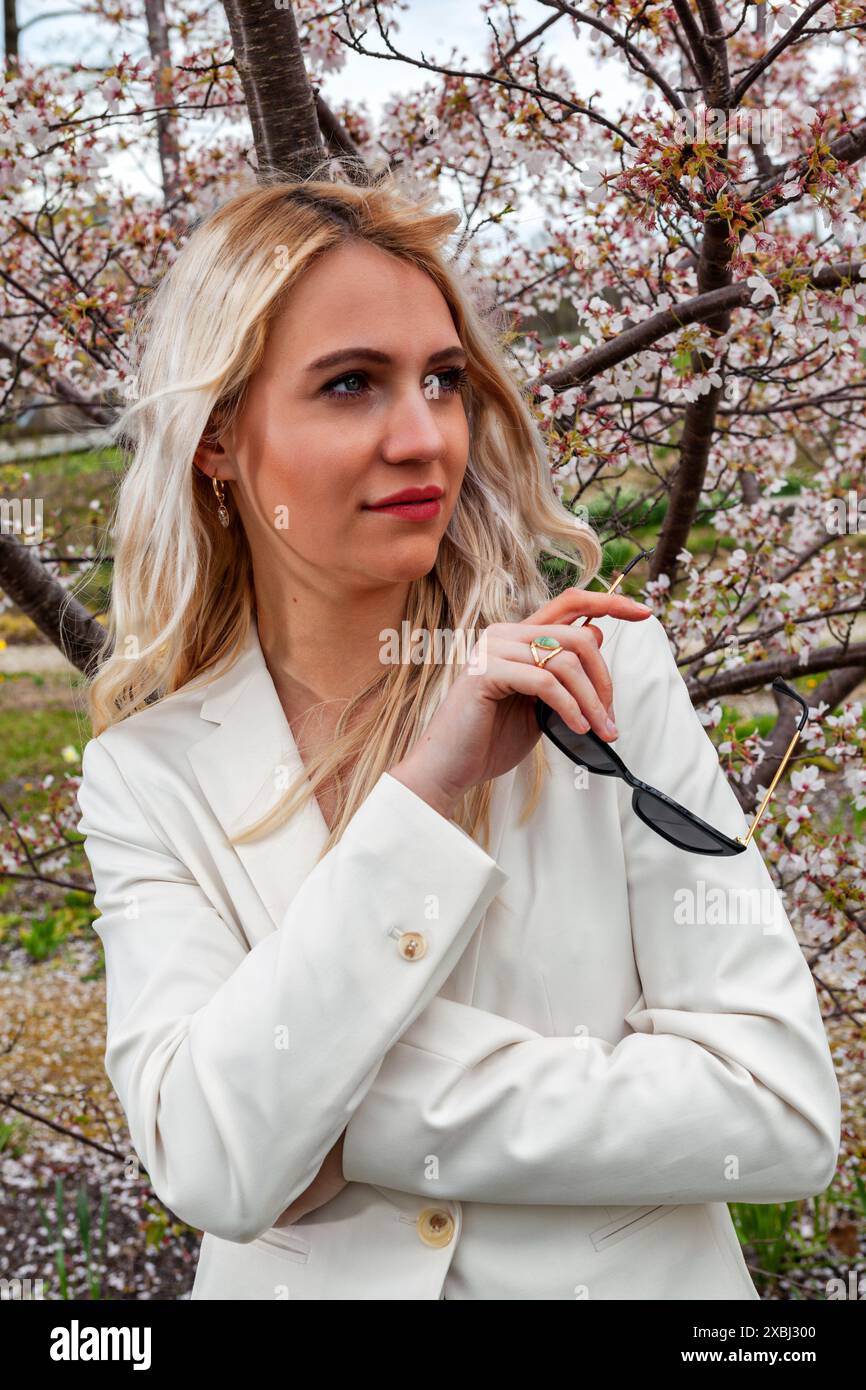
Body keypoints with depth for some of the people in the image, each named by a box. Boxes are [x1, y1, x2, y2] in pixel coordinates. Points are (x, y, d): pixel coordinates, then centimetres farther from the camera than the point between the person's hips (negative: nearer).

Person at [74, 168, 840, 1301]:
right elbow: (213, 1170, -24)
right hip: (309, 1276, 1)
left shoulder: (608, 671, -14)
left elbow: (784, 1109, -19)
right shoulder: (146, 776, -11)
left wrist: (354, 1116, -21)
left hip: (631, 1271, 0)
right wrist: (423, 788, -28)